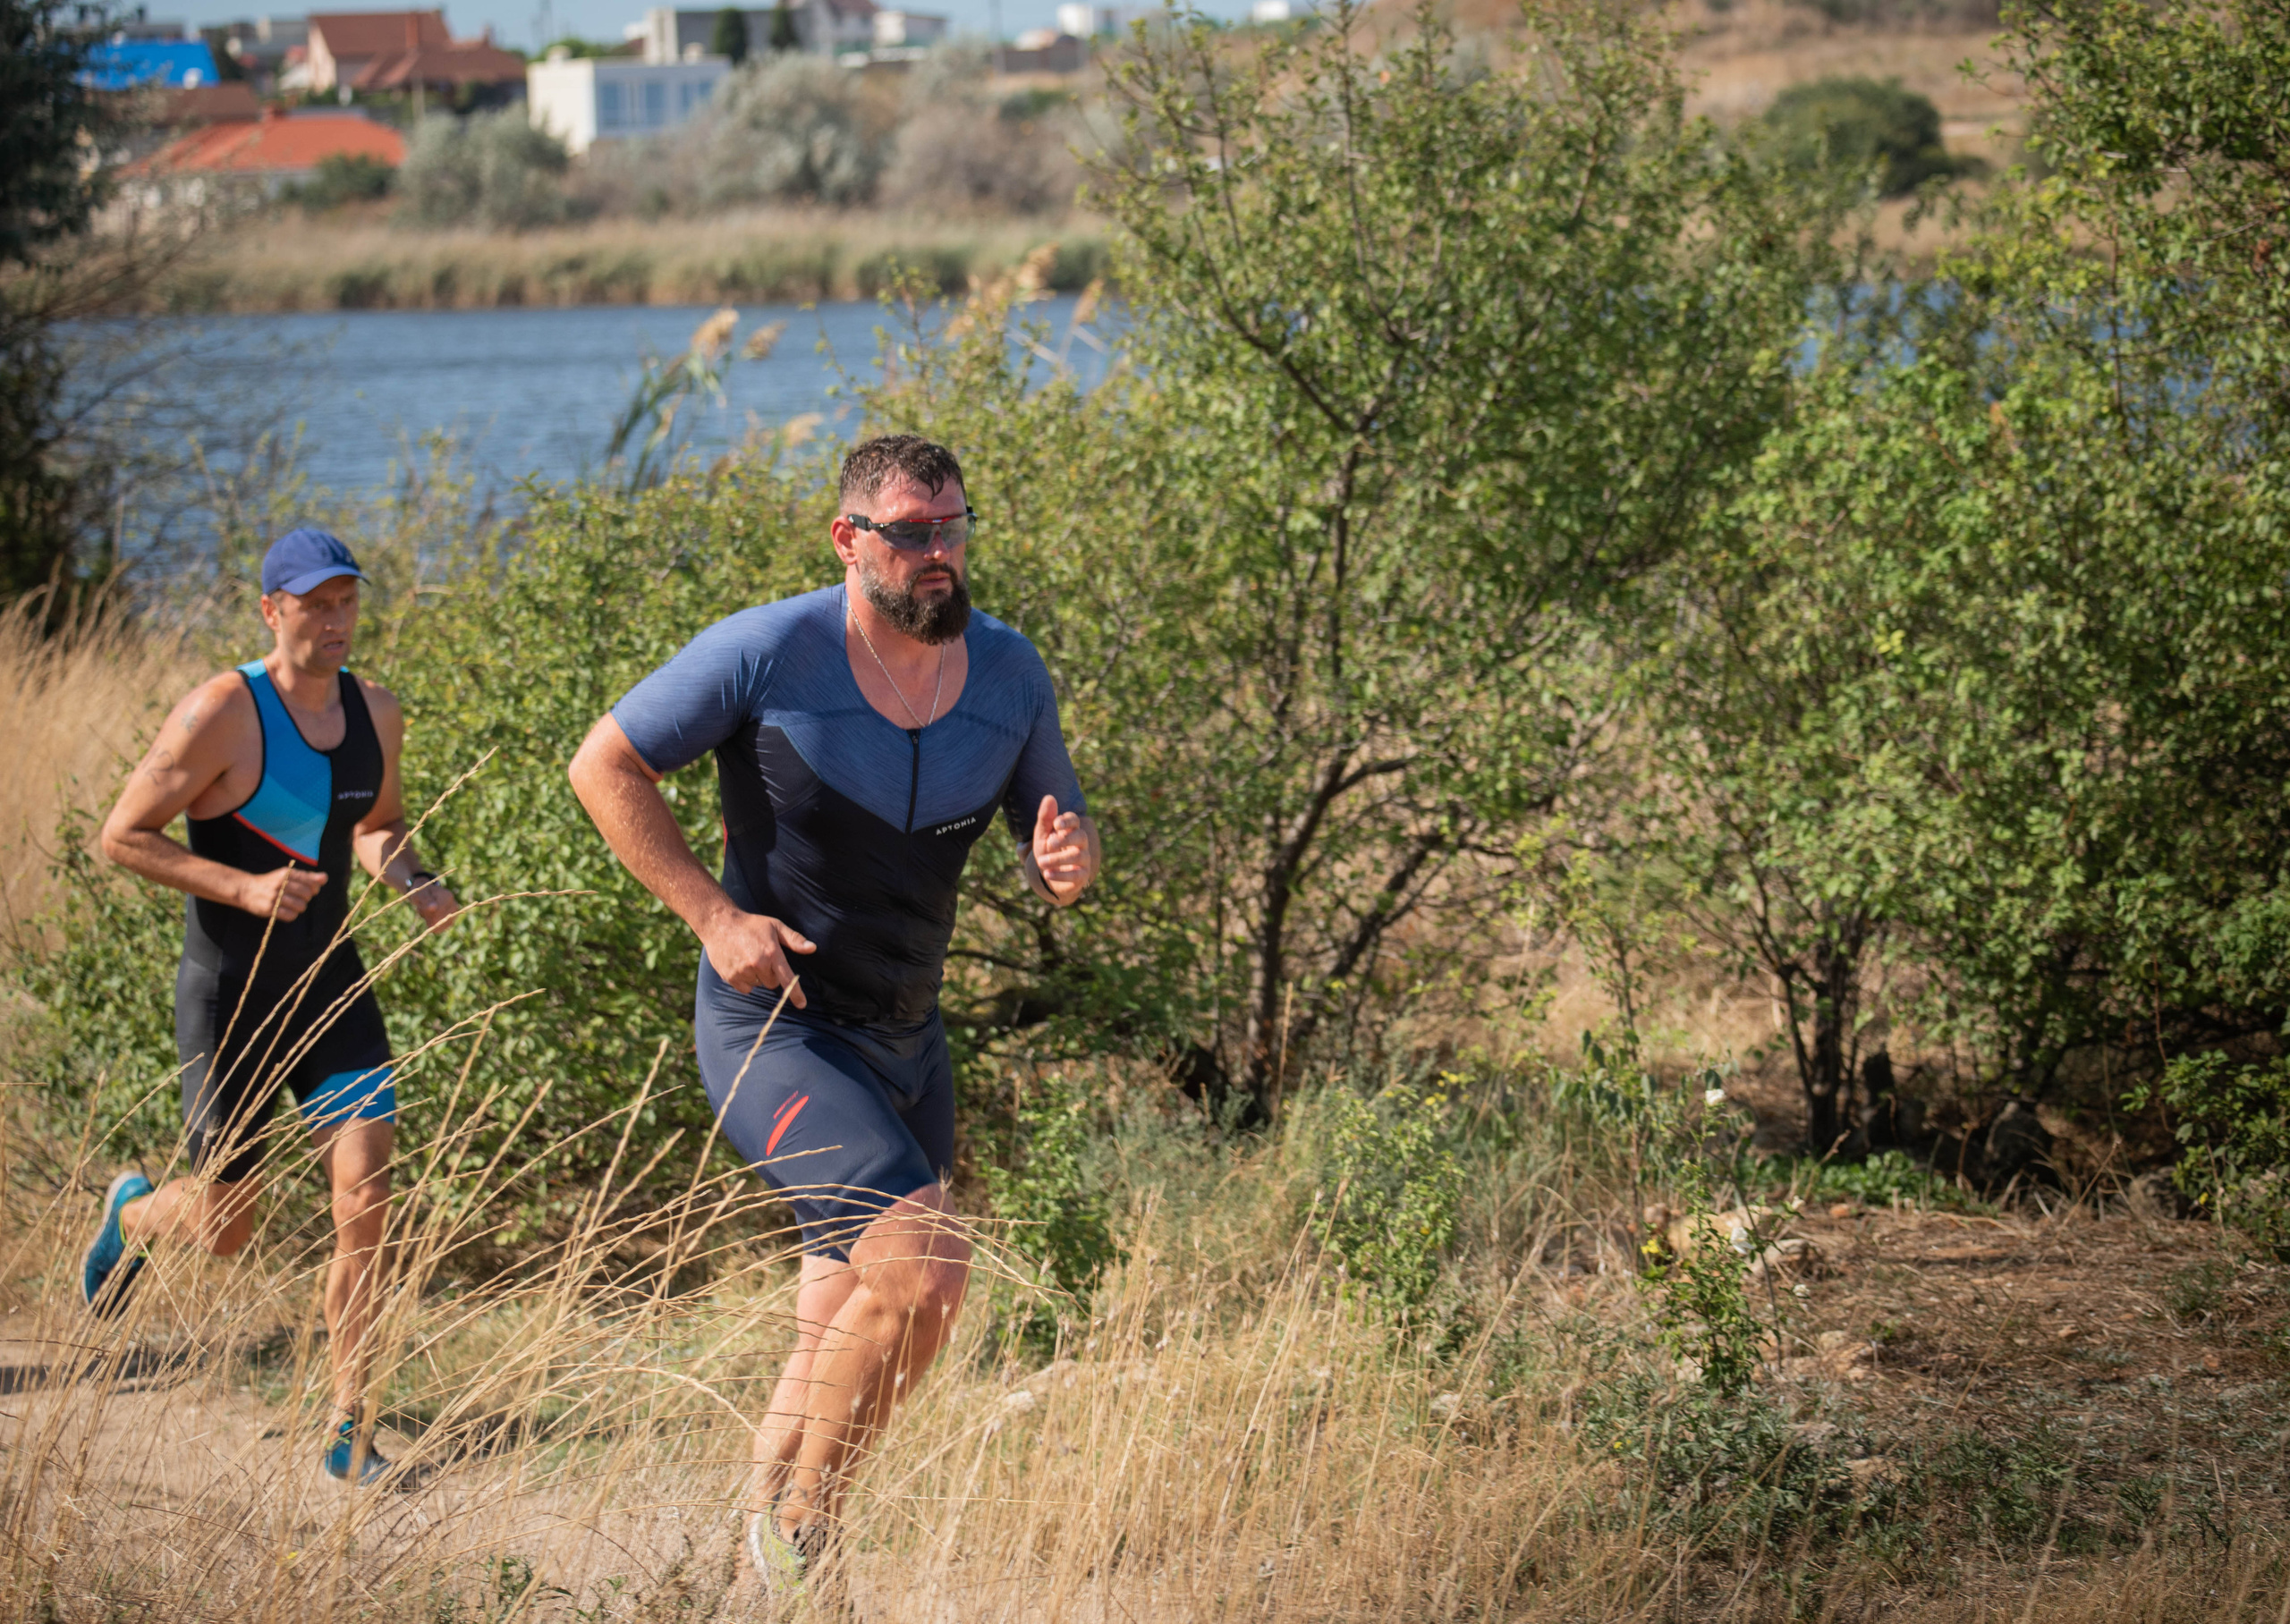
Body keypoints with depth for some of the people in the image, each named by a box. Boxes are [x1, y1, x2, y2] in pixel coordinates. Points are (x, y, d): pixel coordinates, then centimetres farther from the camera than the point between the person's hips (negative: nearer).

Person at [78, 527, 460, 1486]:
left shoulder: (375, 715, 3)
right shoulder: (222, 714, -17)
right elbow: (122, 836, -14)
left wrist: (415, 885, 0)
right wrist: (245, 887, -24)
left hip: (331, 986, 4)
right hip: (230, 999, -4)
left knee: (365, 1200, -12)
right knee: (223, 1231, 7)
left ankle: (344, 1428, -3)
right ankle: (132, 1213, 45)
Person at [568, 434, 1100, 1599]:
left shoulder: (1008, 674, 0)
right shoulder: (769, 654, -15)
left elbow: (1056, 847, 10)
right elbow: (604, 767, -7)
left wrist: (1069, 860, -16)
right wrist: (714, 915, -15)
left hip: (907, 1045, 7)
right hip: (774, 1033, -7)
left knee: (848, 1333, 13)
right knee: (924, 1265, -23)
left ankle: (757, 1577, 31)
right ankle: (794, 1525, -5)